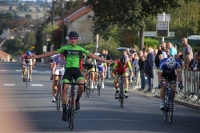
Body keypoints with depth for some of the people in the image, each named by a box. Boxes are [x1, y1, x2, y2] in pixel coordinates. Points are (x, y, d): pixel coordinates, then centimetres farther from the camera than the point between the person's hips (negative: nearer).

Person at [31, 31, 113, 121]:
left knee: (81, 85, -27)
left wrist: (106, 61, 8)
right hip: (68, 70, 0)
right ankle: (64, 110, -8)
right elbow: (52, 53, 5)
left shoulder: (80, 49, 8)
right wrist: (37, 56, 2)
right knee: (64, 88, -16)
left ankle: (77, 100, 2)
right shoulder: (65, 48, 5)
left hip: (77, 70, 0)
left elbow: (92, 55, 10)